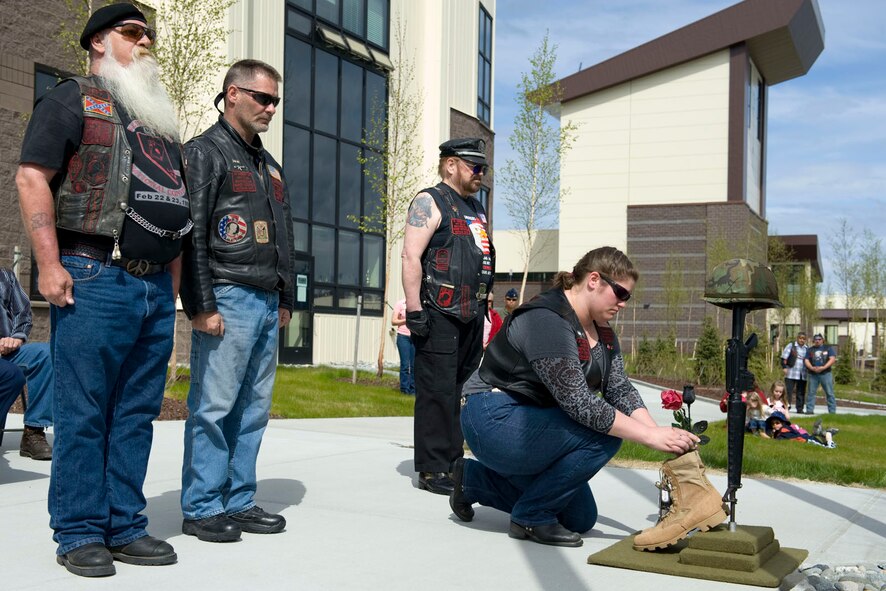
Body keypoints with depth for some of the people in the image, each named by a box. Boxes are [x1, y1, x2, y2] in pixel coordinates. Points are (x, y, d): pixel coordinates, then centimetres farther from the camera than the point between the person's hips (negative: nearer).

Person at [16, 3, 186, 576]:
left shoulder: (161, 119, 24)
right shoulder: (73, 99, 3)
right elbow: (32, 176, -7)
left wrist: (174, 282, 18)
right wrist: (50, 266, -16)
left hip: (156, 287, 7)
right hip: (94, 278, -6)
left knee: (137, 414, 7)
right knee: (83, 413, -3)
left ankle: (125, 525, 15)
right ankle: (80, 534, 6)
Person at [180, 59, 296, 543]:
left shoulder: (269, 165, 22)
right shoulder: (205, 152, -2)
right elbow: (192, 234, -10)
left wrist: (286, 299, 20)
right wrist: (201, 305, -16)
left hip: (267, 304, 8)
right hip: (227, 299, -8)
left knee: (253, 409, 9)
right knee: (213, 407, -5)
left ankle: (239, 502, 17)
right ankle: (201, 508, 3)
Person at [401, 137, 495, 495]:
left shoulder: (476, 209, 22)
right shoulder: (430, 203, -4)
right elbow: (411, 256, -13)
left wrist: (484, 308, 22)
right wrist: (414, 311, -19)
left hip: (472, 316, 8)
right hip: (440, 316, -8)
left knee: (462, 392, 10)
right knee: (438, 393, -8)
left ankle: (454, 462, 18)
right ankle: (432, 470, -3)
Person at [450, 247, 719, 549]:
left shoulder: (602, 333, 6)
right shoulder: (547, 321, -26)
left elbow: (620, 390, -2)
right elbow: (578, 402, -32)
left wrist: (661, 434, -18)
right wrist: (651, 436, -32)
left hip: (529, 425, 10)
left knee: (580, 518, 14)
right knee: (603, 436, -25)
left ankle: (475, 479, 22)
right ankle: (531, 517, -10)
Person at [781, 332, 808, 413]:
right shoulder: (791, 346, 3)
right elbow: (784, 357, -1)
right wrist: (784, 367, -11)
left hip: (803, 375, 4)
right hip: (791, 374, -4)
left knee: (801, 392, 7)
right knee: (788, 391, -7)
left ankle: (800, 408, 13)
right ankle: (786, 406, -5)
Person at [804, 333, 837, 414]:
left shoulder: (828, 348, 9)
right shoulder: (810, 350, 16)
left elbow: (832, 359, -2)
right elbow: (806, 360, 8)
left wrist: (823, 367, -15)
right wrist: (812, 368, -13)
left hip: (825, 373, -2)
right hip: (812, 374, 2)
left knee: (829, 393, -4)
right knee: (811, 392, -1)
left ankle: (832, 411, -2)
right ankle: (809, 410, 2)